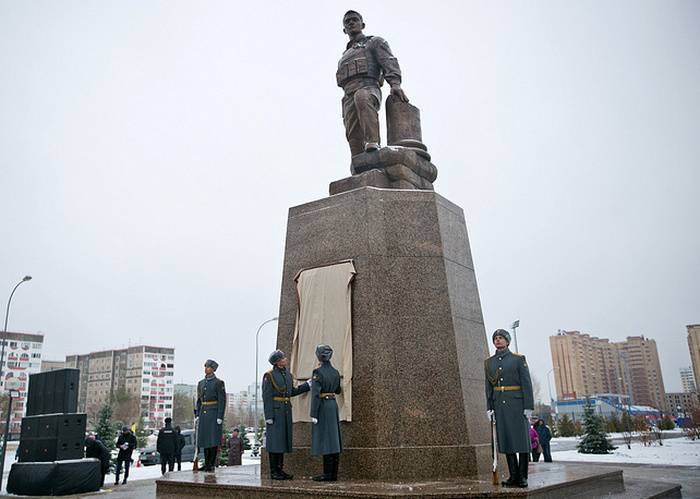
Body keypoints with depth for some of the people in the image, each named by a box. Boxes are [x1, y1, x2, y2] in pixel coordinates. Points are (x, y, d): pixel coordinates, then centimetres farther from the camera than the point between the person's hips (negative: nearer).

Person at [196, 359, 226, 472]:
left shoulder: (218, 383, -6)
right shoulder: (201, 383, 13)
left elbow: (222, 400, -9)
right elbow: (199, 400, 16)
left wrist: (220, 417, -15)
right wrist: (197, 415, 8)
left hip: (214, 413, -6)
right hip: (203, 413, 6)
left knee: (213, 439, -5)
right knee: (205, 438, 7)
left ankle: (212, 465, 1)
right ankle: (207, 464, 14)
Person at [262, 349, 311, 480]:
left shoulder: (287, 374, 12)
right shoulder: (269, 375, -10)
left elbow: (292, 392, 18)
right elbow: (266, 397, -13)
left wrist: (308, 384, 12)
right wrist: (268, 416, -17)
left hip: (286, 410, 7)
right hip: (274, 410, -7)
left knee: (283, 439, 9)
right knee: (274, 439, -4)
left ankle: (280, 469, 16)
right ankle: (273, 472, 4)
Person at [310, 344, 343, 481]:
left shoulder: (318, 372, -12)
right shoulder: (335, 372, 8)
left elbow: (316, 394, -16)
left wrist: (313, 414, -15)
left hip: (323, 406, -7)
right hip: (333, 405, 7)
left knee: (325, 439, -3)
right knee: (333, 438, 9)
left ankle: (328, 474, 0)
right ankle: (333, 473, 14)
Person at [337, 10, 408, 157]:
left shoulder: (376, 42, 20)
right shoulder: (345, 57, 39)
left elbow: (389, 62, 1)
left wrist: (395, 84, -20)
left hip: (369, 91, -5)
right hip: (350, 98, 5)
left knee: (361, 98, -41)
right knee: (354, 138, -18)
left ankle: (373, 145, -52)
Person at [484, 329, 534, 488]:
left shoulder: (519, 359, 0)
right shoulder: (489, 362, 10)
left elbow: (526, 383, -4)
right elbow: (489, 386, 10)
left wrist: (528, 407, -10)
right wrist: (489, 407, 4)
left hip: (517, 403, -3)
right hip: (499, 405, 3)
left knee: (521, 438, -1)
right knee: (506, 439, 4)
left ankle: (522, 476, 7)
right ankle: (513, 476, 10)